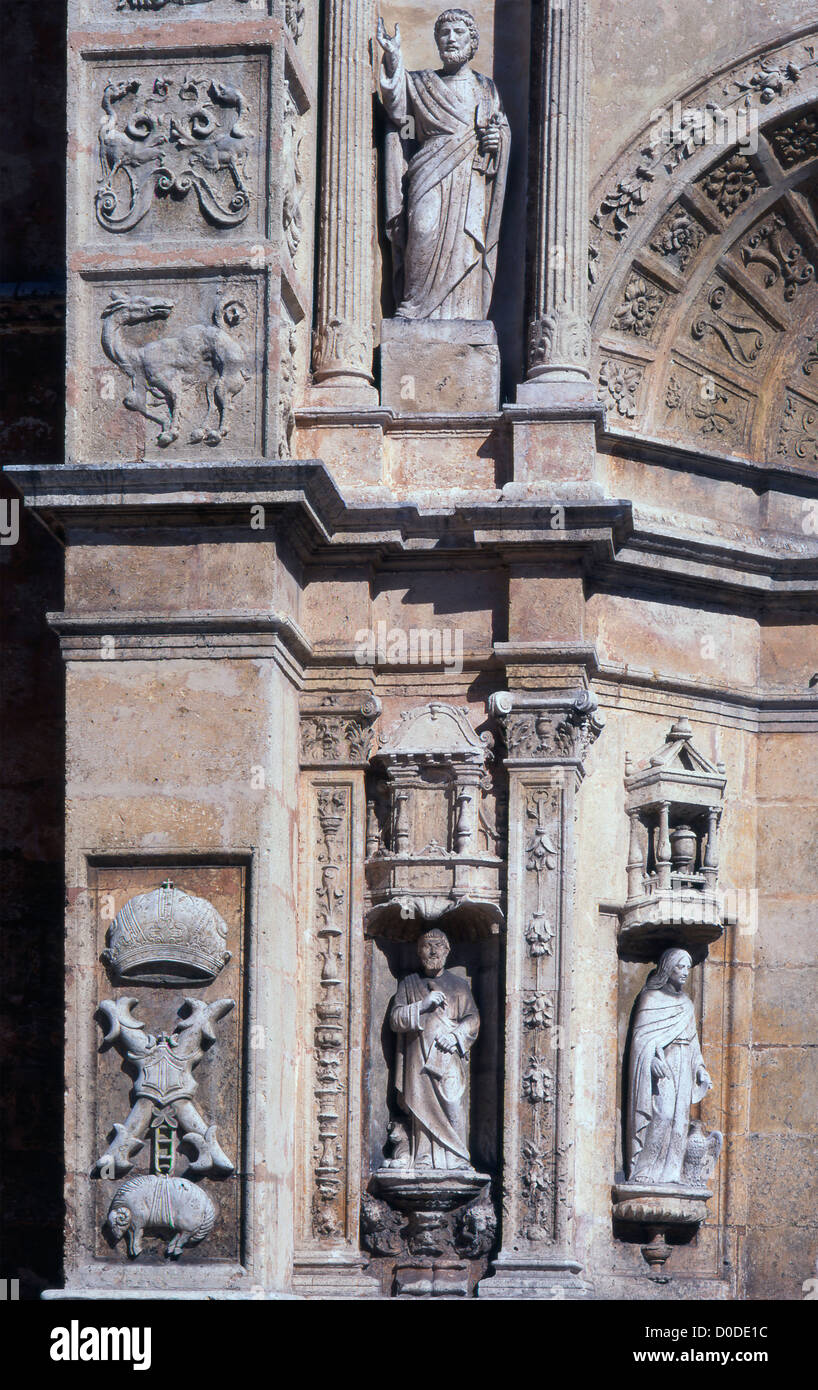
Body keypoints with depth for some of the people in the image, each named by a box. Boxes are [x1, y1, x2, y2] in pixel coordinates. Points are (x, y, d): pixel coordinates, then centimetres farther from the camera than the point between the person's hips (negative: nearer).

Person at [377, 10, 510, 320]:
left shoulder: (486, 88, 22)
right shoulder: (421, 84, 15)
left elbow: (504, 128, 25)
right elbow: (398, 111, -4)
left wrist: (499, 137, -1)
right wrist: (393, 59, -15)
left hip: (472, 187, 2)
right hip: (432, 181, -2)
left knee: (465, 255, -8)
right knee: (427, 245, -21)